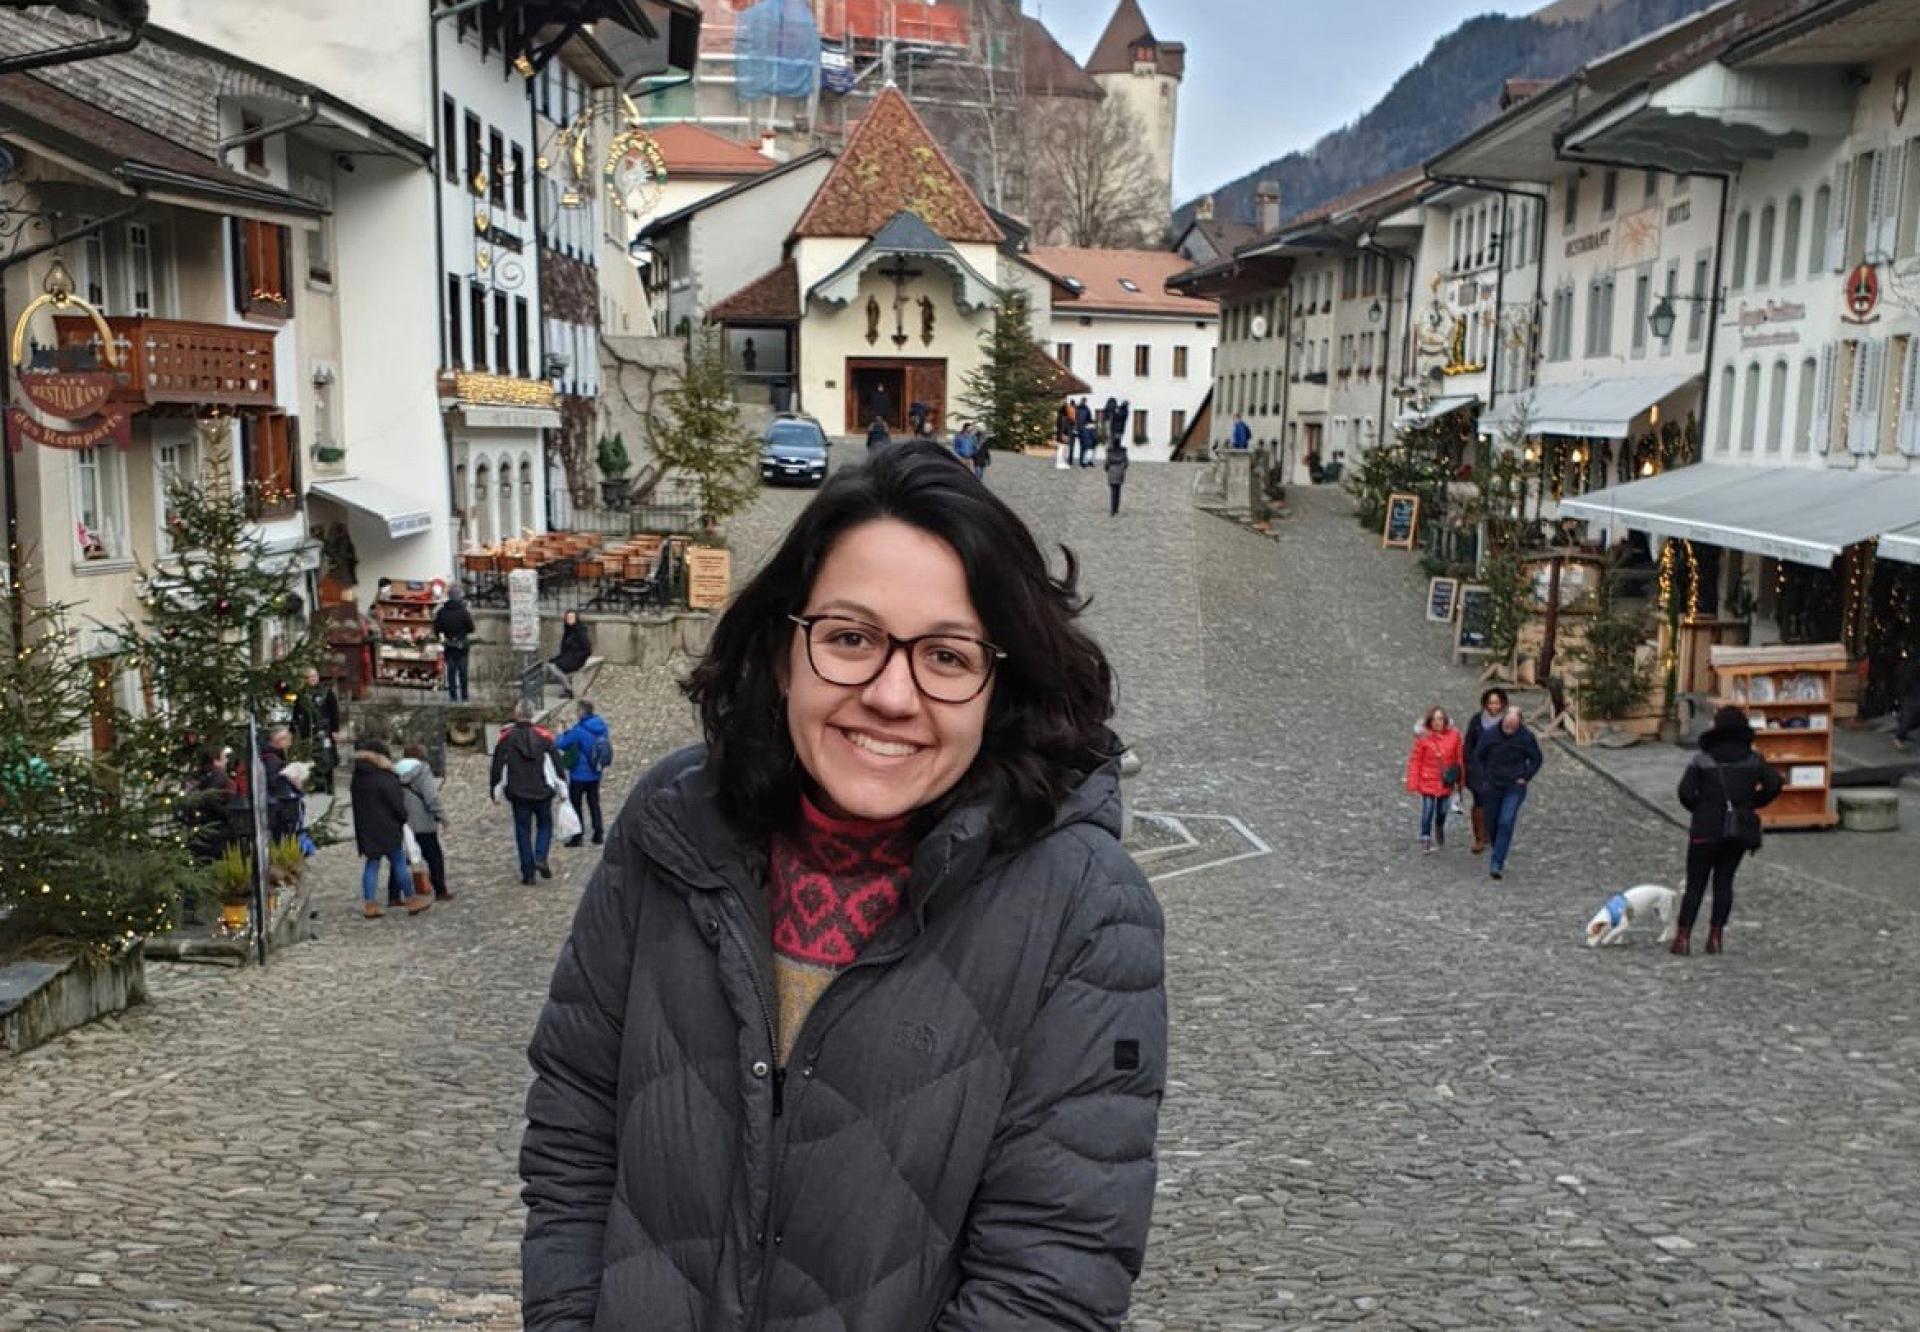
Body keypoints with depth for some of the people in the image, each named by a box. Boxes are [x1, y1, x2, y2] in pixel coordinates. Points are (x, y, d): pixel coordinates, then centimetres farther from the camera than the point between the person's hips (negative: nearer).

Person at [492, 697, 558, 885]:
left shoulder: (506, 739, -4)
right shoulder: (544, 737, -4)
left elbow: (497, 769, -1)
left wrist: (495, 792, 9)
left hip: (518, 794, 0)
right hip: (542, 792, 0)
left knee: (523, 831, 8)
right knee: (545, 826, 17)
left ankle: (528, 872, 6)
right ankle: (541, 858, -6)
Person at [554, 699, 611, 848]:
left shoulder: (579, 730, -22)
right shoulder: (602, 727, -1)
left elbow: (560, 745, -13)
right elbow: (608, 747, 10)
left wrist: (561, 734, 4)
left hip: (579, 775, -6)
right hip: (595, 774, 6)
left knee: (576, 805, 6)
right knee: (594, 803, 16)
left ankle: (577, 836, 8)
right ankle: (598, 834, 16)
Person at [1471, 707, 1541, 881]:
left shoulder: (1526, 737, -10)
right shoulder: (1489, 734, -8)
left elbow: (1536, 759, 5)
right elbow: (1478, 757, 5)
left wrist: (1525, 778, -4)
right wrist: (1484, 777, -1)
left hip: (1515, 788, -2)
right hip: (1493, 786, 2)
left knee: (1506, 823, -14)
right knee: (1492, 823, 11)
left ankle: (1497, 864, -14)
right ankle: (1500, 852, 36)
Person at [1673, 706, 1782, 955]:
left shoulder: (1701, 760, -3)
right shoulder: (1754, 760, 5)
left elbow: (1686, 792, -11)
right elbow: (1774, 784, -5)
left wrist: (1700, 809, 6)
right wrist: (1751, 803, 7)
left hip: (1707, 830, -2)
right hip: (1740, 829, 2)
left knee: (1695, 884, 3)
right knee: (1724, 881, 11)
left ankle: (1683, 937, -3)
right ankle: (1715, 937, 7)